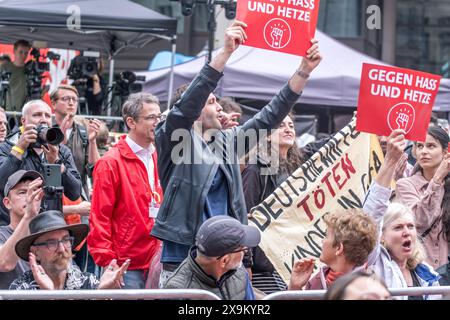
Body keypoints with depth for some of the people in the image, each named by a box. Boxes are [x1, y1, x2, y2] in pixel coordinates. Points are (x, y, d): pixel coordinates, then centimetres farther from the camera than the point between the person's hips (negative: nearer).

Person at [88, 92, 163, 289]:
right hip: (126, 266, -6)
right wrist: (107, 261, -12)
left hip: (156, 263, 6)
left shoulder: (158, 159, 14)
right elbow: (99, 217, -8)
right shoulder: (111, 163, -5)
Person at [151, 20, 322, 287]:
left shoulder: (227, 141, 14)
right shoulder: (174, 138, -2)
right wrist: (226, 52, -26)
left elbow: (269, 117, 13)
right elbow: (188, 103, -19)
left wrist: (304, 71, 4)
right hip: (182, 254, -6)